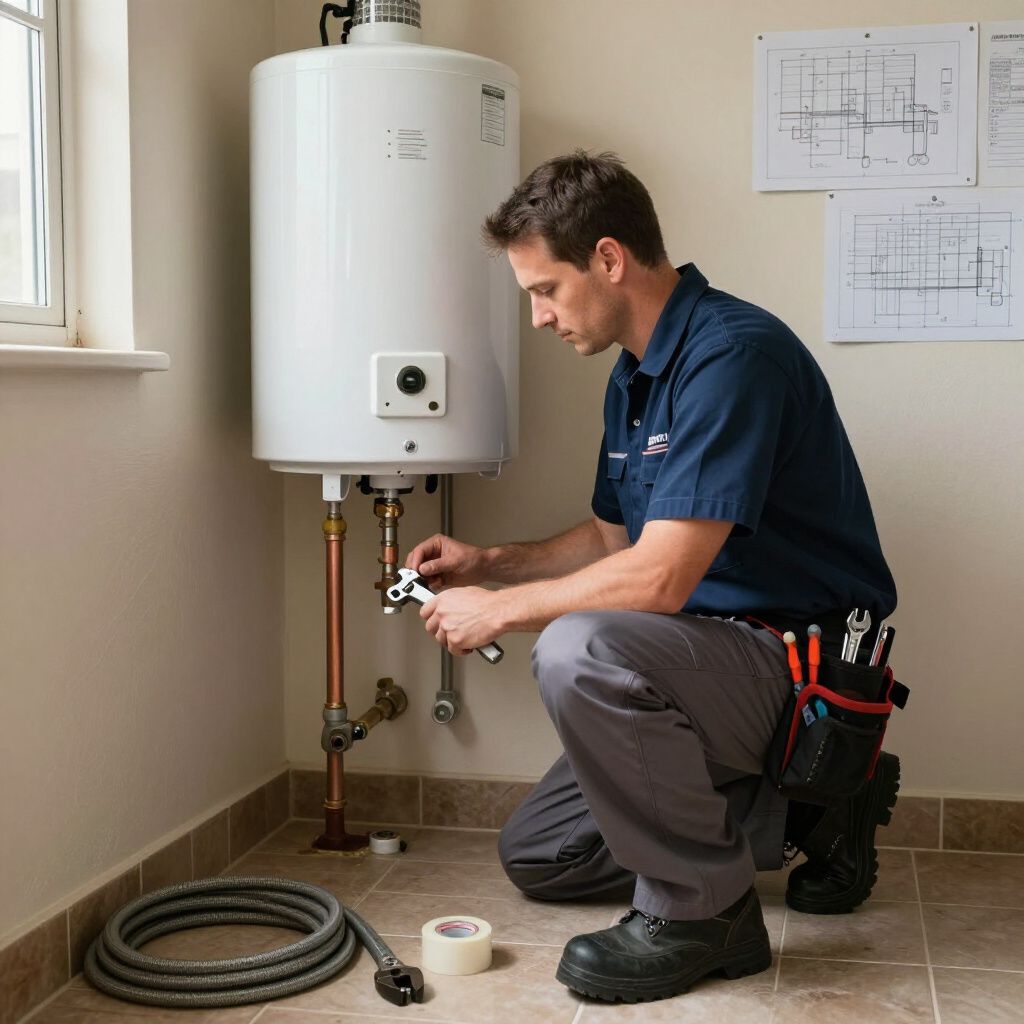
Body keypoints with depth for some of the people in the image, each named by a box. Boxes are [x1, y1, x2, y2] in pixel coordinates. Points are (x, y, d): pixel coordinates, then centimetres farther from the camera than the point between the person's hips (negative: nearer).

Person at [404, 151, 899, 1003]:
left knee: (578, 649, -35)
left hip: (802, 658, -10)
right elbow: (615, 536, 21)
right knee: (536, 854, 12)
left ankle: (702, 907, -14)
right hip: (727, 658, 10)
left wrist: (500, 609, -16)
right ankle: (802, 811, 17)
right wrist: (489, 562, 8)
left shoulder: (735, 355, -22)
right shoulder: (634, 375, 9)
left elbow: (660, 576, -29)